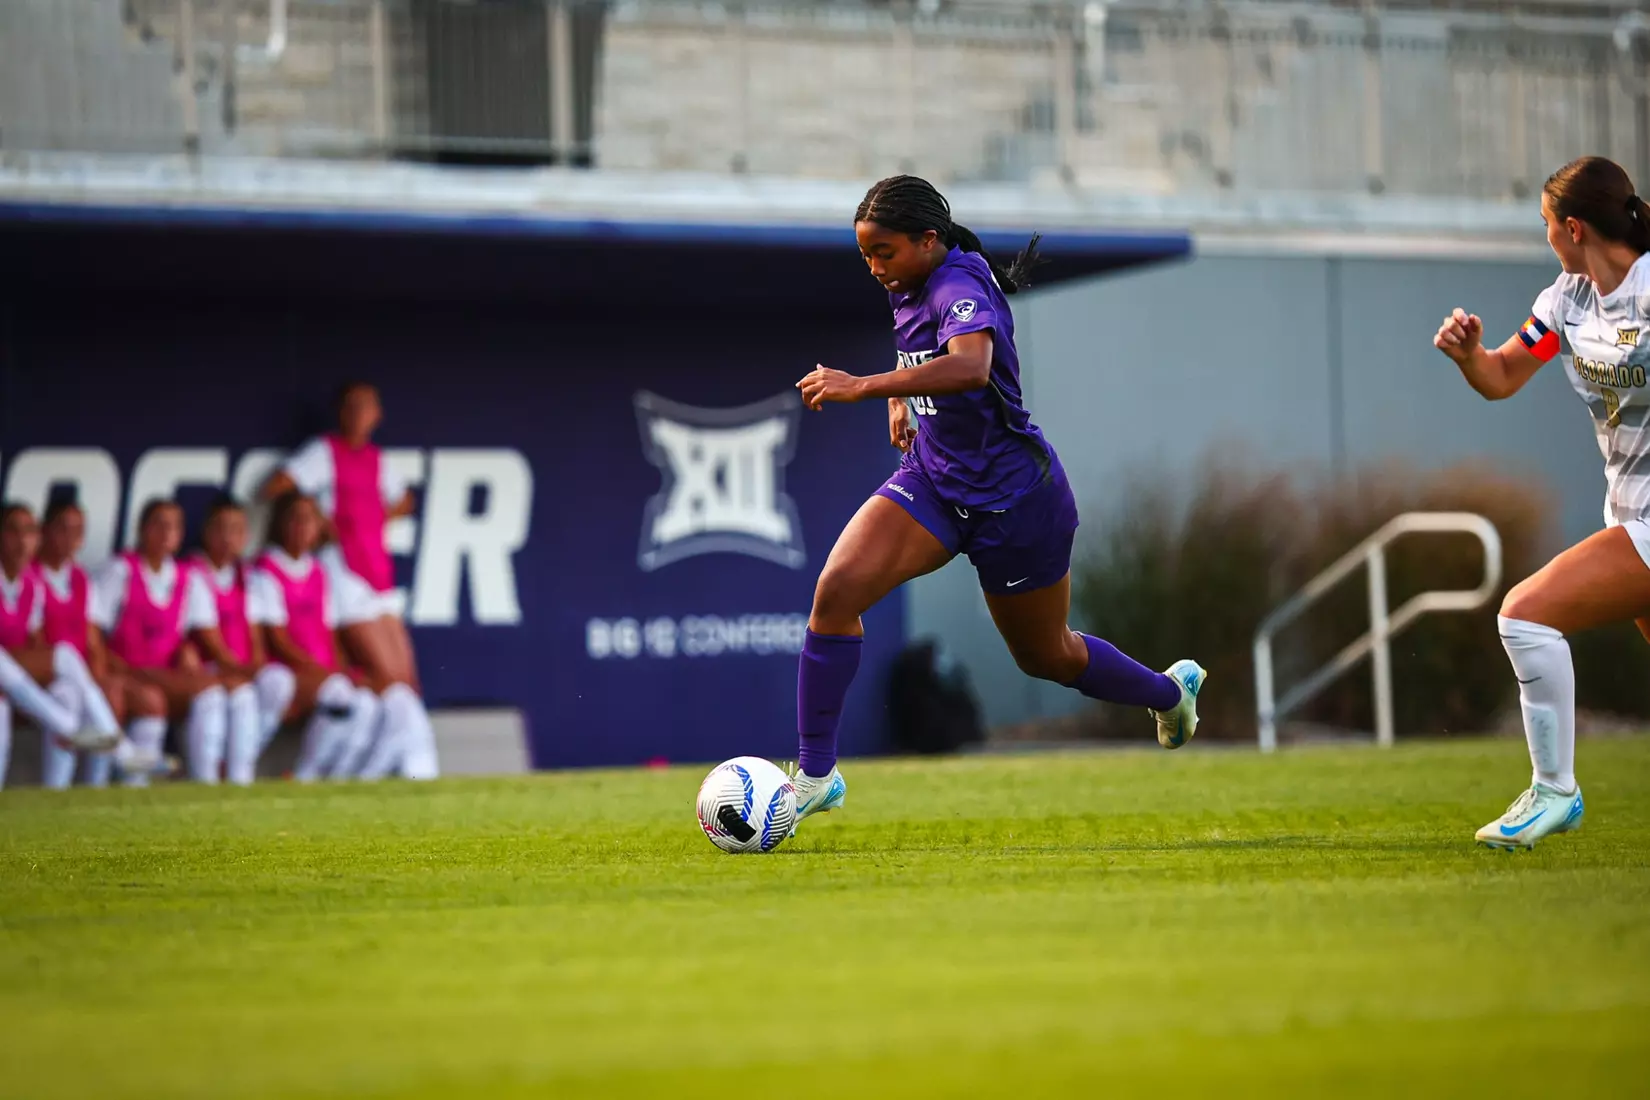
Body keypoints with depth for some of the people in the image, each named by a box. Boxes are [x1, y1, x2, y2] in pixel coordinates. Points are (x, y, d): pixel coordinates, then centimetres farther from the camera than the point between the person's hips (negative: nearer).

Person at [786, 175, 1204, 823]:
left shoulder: (960, 288, -25)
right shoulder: (911, 290, 2)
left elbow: (971, 366, -47)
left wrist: (863, 386, -51)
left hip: (1011, 498, -7)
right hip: (931, 480, 7)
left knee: (1045, 657, 13)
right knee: (836, 588, -18)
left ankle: (1169, 691, 45)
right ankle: (815, 776, -12)